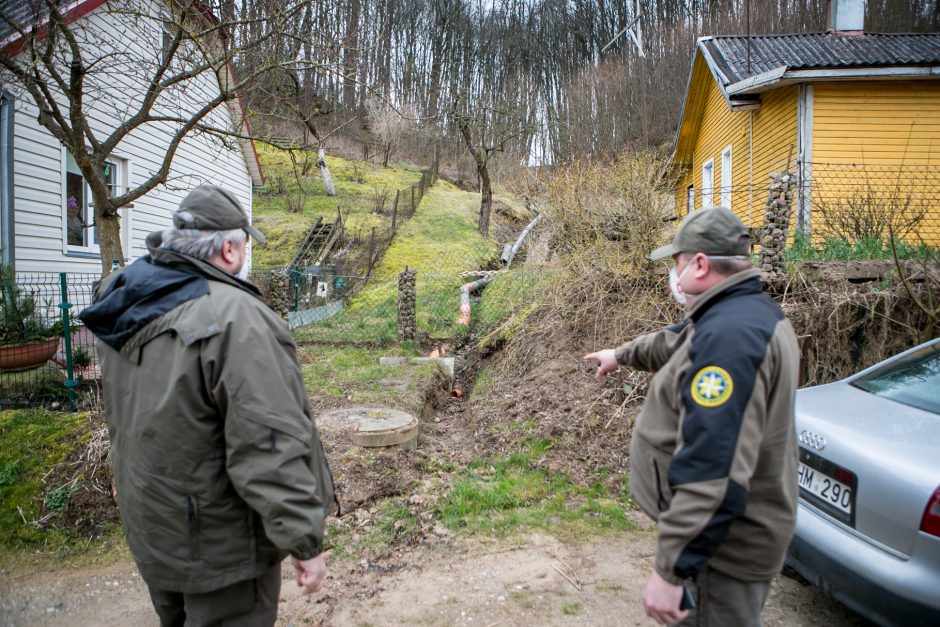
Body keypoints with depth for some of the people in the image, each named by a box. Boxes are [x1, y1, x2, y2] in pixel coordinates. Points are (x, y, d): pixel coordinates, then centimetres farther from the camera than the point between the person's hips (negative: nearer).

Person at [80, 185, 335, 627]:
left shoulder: (126, 304, -1)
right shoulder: (234, 317, -29)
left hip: (149, 527, 8)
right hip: (218, 542, -8)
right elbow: (269, 446, -29)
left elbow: (122, 416, 11)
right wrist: (304, 540, -22)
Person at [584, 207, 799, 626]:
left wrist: (671, 569, -31)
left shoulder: (729, 333, -29)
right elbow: (676, 344, 26)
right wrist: (622, 355, 40)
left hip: (723, 545, -10)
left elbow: (715, 473, -35)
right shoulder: (752, 312, 6)